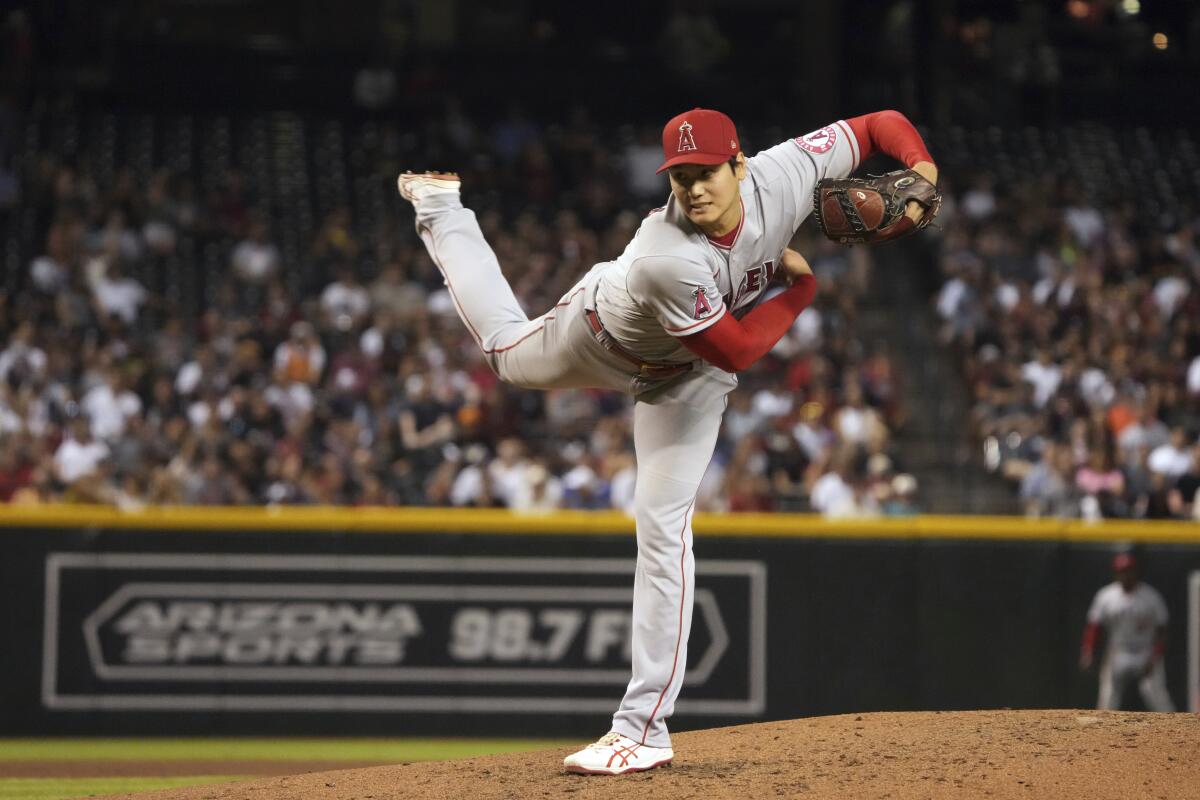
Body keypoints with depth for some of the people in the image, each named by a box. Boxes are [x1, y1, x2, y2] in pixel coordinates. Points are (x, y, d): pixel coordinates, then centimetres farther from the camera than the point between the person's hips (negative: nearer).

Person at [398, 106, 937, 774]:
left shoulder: (784, 176, -36)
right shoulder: (667, 260, -47)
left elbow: (881, 124, -24)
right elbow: (737, 350, -35)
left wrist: (920, 168, -41)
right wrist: (802, 286, -27)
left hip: (689, 377, 2)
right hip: (603, 331, -2)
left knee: (663, 524, -6)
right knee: (508, 349, 30)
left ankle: (644, 727, -5)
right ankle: (441, 208, 58)